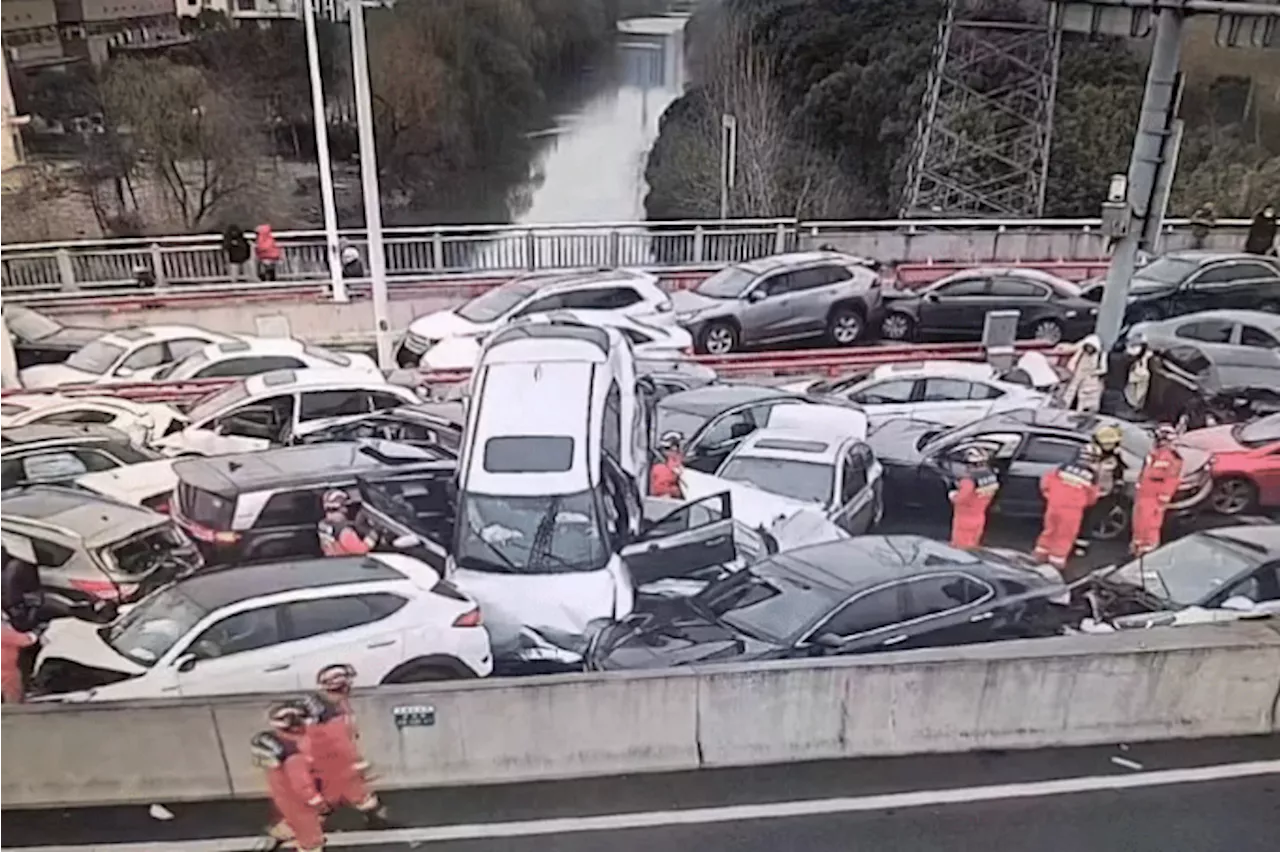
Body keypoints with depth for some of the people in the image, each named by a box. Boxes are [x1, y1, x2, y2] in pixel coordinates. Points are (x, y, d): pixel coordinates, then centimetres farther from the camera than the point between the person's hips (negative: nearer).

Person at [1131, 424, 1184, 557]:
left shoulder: (1173, 457, -13)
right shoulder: (1153, 453, 13)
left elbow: (1172, 480, -15)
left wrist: (1163, 499, -16)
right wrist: (1137, 490, 21)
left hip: (1156, 497, -8)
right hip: (1142, 494, 8)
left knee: (1150, 524, -7)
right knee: (1138, 521, 15)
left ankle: (1149, 549, 2)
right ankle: (1138, 547, 29)